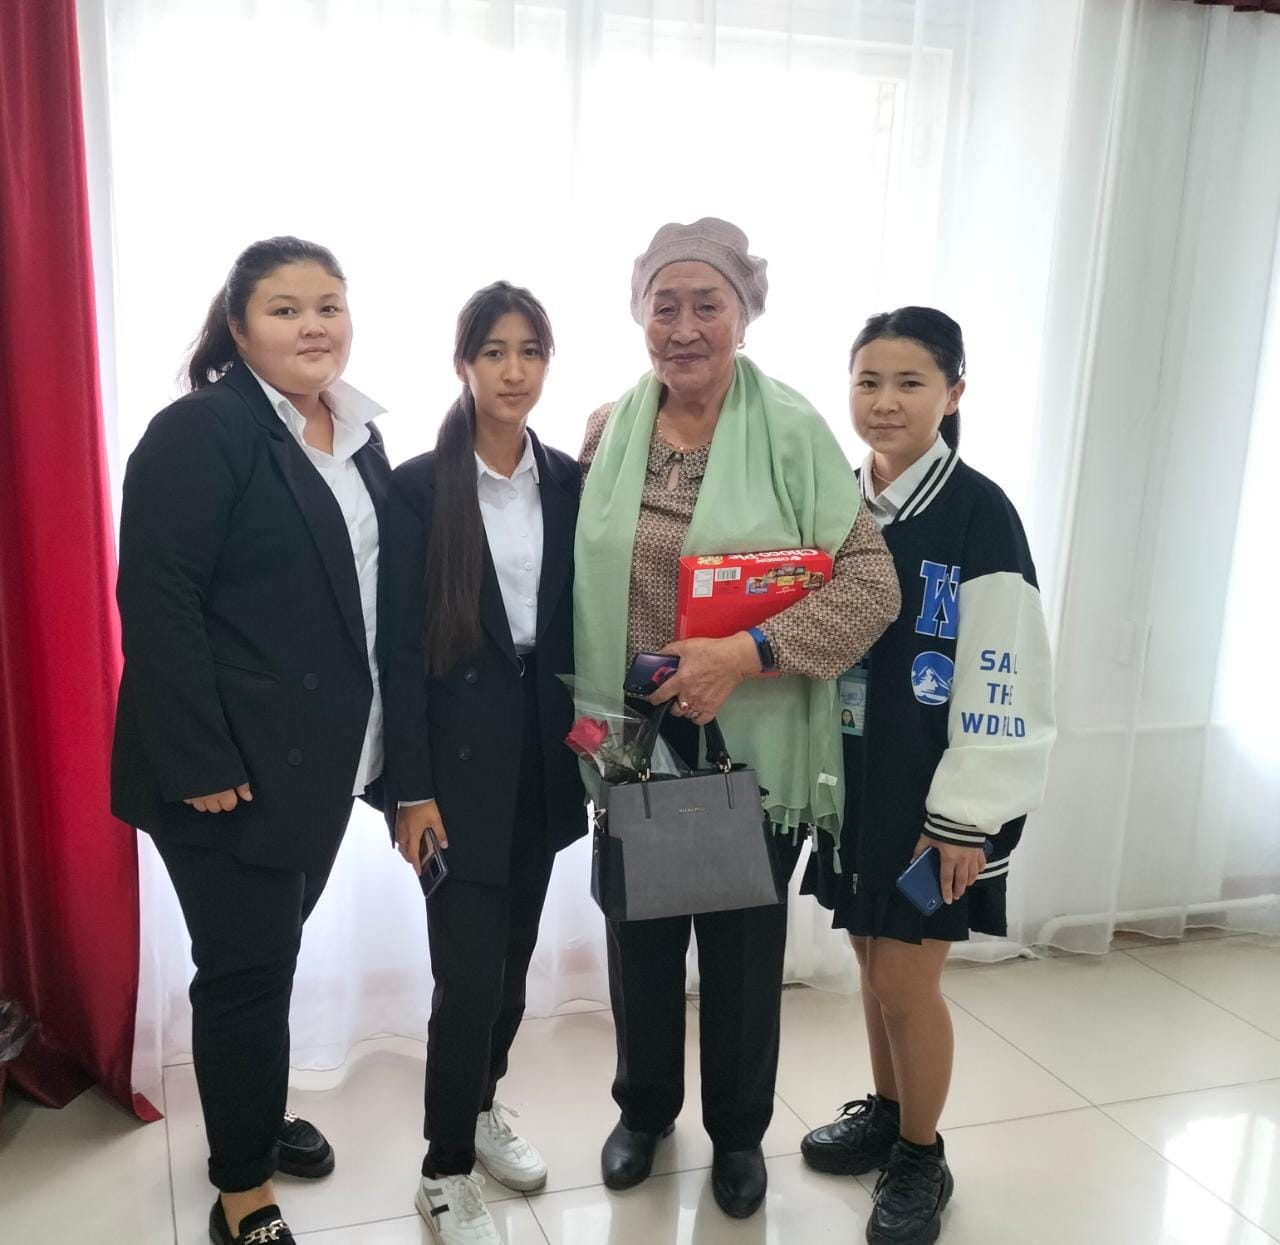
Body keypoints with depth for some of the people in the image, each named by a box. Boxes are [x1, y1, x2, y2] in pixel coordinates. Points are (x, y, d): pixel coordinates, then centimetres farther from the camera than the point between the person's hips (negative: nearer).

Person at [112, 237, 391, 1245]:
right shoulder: (199, 432, -14)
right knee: (247, 963, 4)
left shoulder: (359, 435, 10)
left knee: (274, 947, 21)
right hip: (232, 762, -7)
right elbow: (156, 602, -19)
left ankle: (253, 1116, 43)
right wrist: (200, 763, -22)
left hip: (325, 750, 7)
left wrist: (376, 735, 11)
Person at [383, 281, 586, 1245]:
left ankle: (481, 1108, 38)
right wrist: (412, 788, -11)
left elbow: (586, 621, 8)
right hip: (459, 753, -4)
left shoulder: (571, 483, 4)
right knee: (470, 967, -3)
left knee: (514, 955, 15)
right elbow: (401, 646, -9)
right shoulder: (420, 487, -7)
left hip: (545, 750, 4)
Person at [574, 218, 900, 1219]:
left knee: (743, 942, 14)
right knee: (639, 930, 18)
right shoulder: (608, 432, 1)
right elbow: (582, 579, 8)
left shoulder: (793, 430, -11)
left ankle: (739, 1129, 39)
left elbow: (873, 582, -16)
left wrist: (749, 654, -27)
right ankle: (645, 1107, 44)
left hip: (752, 741, -3)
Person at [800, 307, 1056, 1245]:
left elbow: (1003, 680, -16)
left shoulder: (979, 514, -14)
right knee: (874, 961, 18)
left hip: (934, 796, -5)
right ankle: (884, 1114, 40)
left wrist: (965, 817, -16)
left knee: (907, 982, 4)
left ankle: (921, 1160, 27)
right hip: (852, 780, 6)